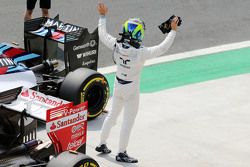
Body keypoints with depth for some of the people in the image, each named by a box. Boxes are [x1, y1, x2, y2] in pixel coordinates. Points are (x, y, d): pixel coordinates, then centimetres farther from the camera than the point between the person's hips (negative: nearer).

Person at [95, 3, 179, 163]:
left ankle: (102, 144, 36)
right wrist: (173, 31, -17)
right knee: (128, 121, 8)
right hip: (131, 90, -6)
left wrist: (103, 16, 13)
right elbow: (162, 48, -24)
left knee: (113, 114, 24)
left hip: (118, 85, 6)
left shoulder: (117, 45, -15)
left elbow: (103, 35, 2)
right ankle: (122, 153, 17)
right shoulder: (141, 53, -29)